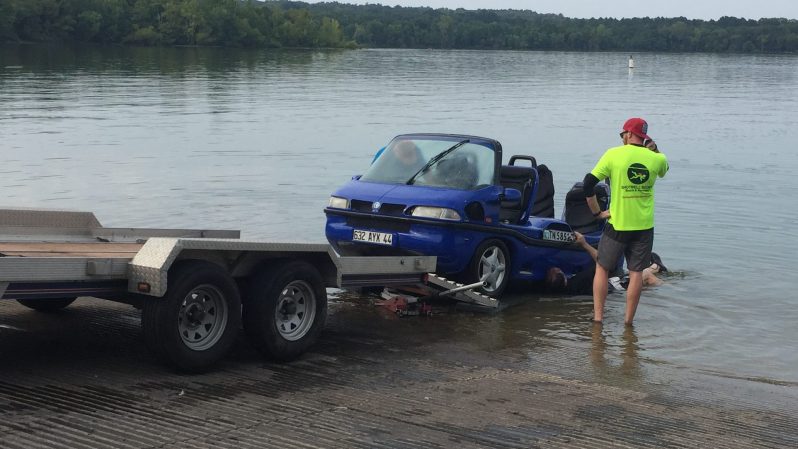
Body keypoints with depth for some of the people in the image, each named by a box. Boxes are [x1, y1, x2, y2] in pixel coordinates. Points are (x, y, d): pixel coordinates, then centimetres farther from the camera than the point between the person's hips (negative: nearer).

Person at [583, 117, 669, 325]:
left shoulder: (614, 154, -7)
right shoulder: (656, 158, -1)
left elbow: (588, 183, -10)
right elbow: (663, 171, 25)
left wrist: (597, 212, -2)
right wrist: (654, 149, 18)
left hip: (617, 224, -2)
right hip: (644, 226, 2)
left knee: (602, 268, 13)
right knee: (636, 272, 10)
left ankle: (598, 315, 11)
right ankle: (629, 319, 14)